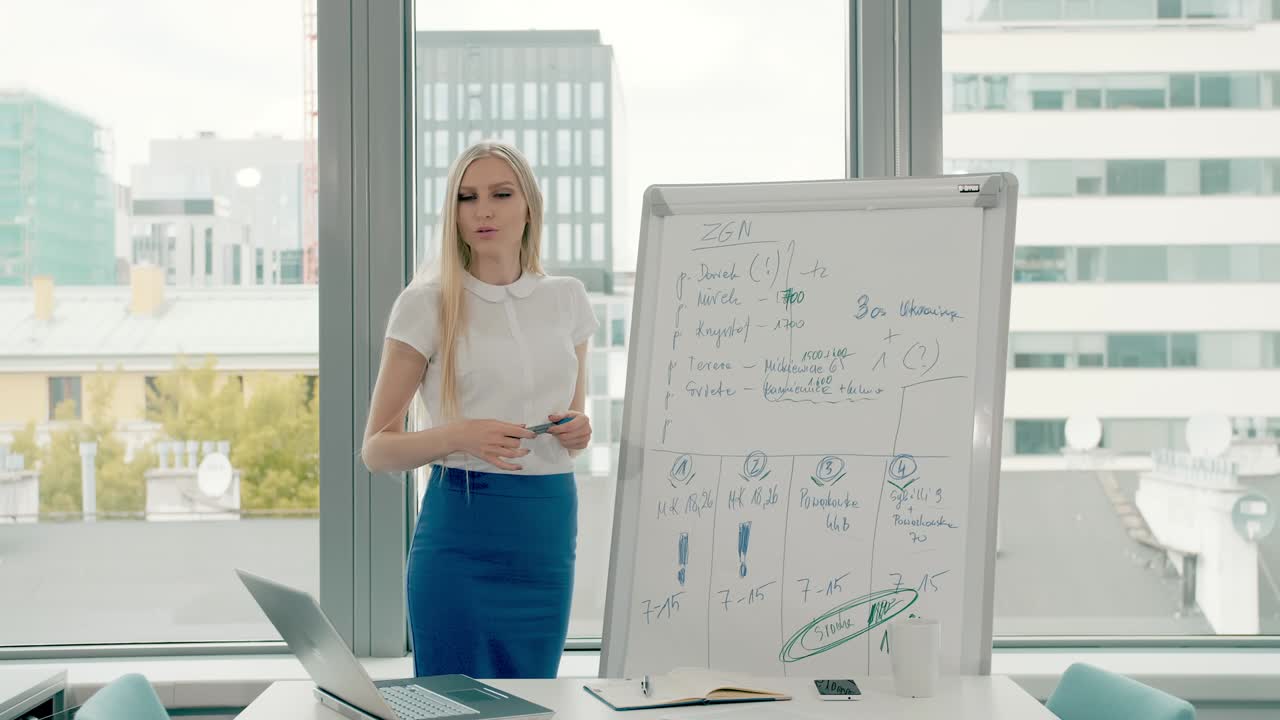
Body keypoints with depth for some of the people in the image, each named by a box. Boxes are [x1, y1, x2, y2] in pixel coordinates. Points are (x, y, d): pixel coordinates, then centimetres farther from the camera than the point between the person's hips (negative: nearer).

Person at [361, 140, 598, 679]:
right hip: (463, 530, -4)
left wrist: (577, 432, -3)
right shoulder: (427, 304, -4)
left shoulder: (567, 299, 8)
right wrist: (459, 436, -21)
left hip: (548, 533, 4)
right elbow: (376, 448, -3)